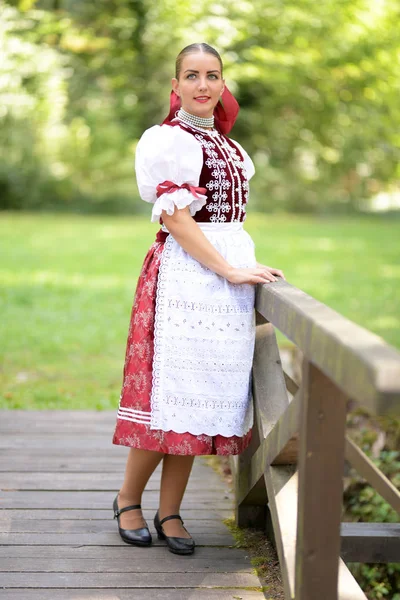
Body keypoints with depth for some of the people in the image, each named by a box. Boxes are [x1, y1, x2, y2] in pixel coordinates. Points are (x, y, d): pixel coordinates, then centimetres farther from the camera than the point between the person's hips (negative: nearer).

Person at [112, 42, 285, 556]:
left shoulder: (224, 141, 18)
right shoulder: (170, 139, -4)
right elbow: (176, 217, -12)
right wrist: (230, 270, -15)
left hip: (232, 268, 7)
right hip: (184, 272, -7)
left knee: (202, 394, 5)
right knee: (170, 388, -7)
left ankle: (170, 512, 12)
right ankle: (128, 498, 12)